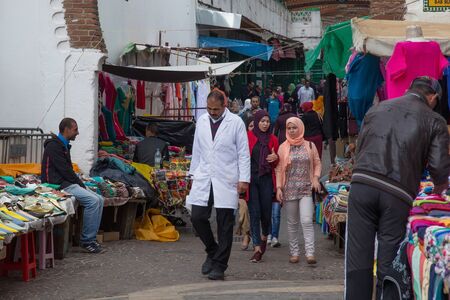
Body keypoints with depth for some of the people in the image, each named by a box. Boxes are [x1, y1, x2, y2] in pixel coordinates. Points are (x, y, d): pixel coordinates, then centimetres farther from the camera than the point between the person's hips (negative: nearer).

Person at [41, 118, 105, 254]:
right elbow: (65, 170, -17)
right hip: (58, 185, -10)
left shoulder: (63, 146, 20)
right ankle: (87, 241, -18)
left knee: (99, 199, -1)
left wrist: (81, 184, 5)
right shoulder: (53, 146, -11)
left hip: (67, 183, 10)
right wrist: (81, 184, -10)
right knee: (93, 201, -23)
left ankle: (91, 238, -2)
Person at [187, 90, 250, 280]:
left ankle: (219, 265, 7)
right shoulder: (201, 121, 10)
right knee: (197, 217, -3)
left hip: (226, 179, -4)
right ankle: (212, 251, 21)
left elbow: (243, 153, -3)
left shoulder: (236, 122, -3)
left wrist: (244, 179, -8)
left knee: (225, 224, -1)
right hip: (204, 178, 4)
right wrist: (193, 173, 15)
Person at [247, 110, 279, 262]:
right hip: (251, 179, -2)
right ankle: (257, 248, -2)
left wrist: (275, 158, -7)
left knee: (266, 212, 1)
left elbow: (276, 164, 16)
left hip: (266, 179, 2)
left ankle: (264, 236, 32)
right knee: (254, 213, -4)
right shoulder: (248, 137, 0)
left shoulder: (272, 139, 9)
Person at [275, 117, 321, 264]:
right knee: (292, 223, 6)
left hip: (306, 189, -1)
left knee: (307, 221, -13)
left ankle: (310, 253, -15)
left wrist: (316, 178, -4)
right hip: (289, 190, 1)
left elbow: (317, 164, 12)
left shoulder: (310, 146, 6)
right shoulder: (283, 148, 6)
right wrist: (279, 187, -2)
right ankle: (294, 252, 15)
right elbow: (279, 169, 6)